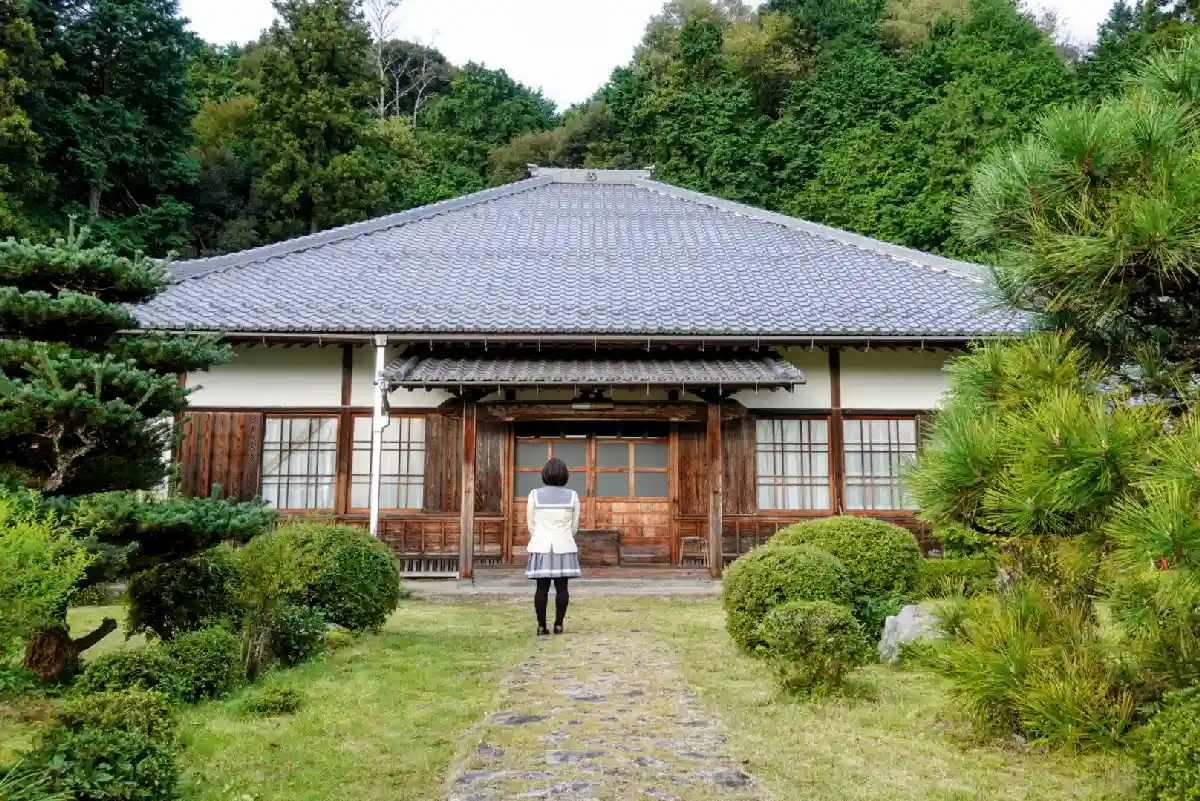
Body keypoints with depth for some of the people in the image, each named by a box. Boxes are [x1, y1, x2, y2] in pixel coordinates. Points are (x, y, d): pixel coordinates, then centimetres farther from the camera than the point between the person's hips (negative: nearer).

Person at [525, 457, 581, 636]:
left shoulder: (535, 495, -5)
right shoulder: (572, 496, -3)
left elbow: (531, 524, 3)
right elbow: (574, 525, 5)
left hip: (541, 547, 0)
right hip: (563, 547, 0)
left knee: (542, 587, 2)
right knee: (561, 587, 4)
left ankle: (541, 626, 3)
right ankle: (558, 625, 4)